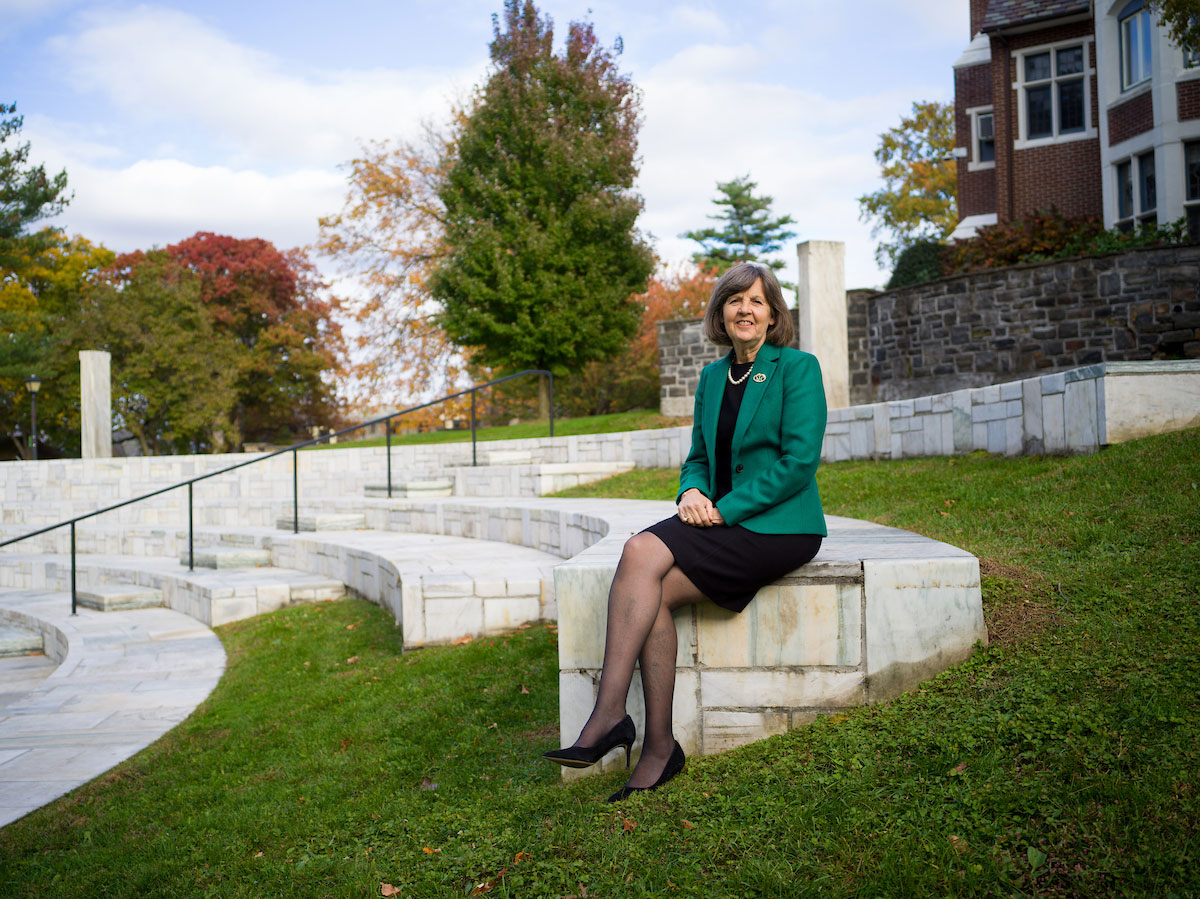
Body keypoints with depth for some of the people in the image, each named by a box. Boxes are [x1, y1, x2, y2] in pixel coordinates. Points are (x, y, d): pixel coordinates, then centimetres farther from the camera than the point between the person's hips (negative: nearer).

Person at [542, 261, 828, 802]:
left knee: (642, 555, -26)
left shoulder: (798, 368, -4)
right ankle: (657, 747, -18)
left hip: (779, 527, -6)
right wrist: (691, 492, -4)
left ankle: (609, 715, -22)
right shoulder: (713, 376, 16)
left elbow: (799, 462, -12)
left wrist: (725, 509, -15)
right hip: (723, 521, 6)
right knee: (644, 568, -23)